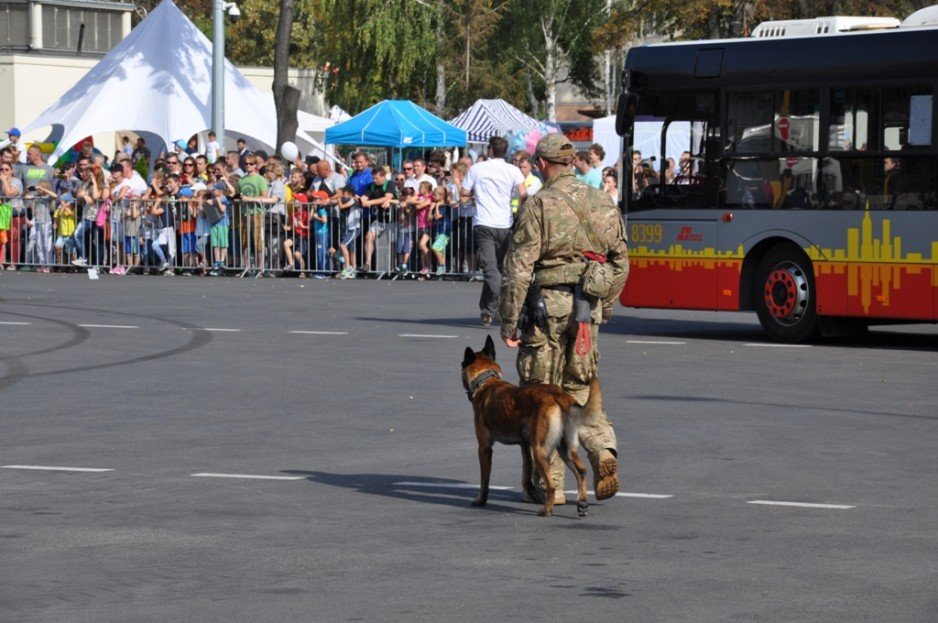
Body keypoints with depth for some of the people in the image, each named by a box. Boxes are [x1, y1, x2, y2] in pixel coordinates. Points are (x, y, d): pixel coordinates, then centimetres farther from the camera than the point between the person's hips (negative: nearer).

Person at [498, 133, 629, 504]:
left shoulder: (539, 205, -9)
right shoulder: (603, 203, 8)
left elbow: (519, 268, -12)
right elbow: (621, 262, 13)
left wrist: (509, 322, -7)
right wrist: (605, 308, 22)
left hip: (547, 306, -5)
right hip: (588, 306, 5)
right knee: (579, 389, 15)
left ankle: (549, 483, 8)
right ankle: (603, 449, -10)